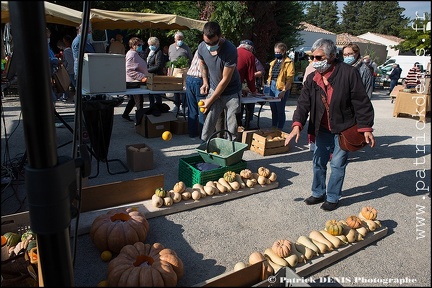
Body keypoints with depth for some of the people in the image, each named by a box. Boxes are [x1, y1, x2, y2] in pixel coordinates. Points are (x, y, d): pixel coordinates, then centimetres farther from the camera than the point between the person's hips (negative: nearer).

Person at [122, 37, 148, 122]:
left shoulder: (135, 54, 15)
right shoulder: (132, 55, -17)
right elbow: (129, 70, -25)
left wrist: (144, 76, 16)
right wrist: (142, 77, -28)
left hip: (136, 82, 11)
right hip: (134, 82, -11)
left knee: (133, 99, 21)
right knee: (139, 100, -6)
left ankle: (125, 114, 32)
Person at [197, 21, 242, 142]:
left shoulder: (230, 50, -26)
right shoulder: (202, 47, -10)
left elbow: (225, 79, -21)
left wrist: (211, 100, -15)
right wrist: (205, 82, 3)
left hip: (231, 93, -3)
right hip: (214, 90, 4)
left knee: (232, 129, 0)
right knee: (208, 125, -1)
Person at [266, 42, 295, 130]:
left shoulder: (289, 62, -6)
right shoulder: (273, 62, 15)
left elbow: (289, 79, -13)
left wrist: (284, 91, -19)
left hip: (281, 88, -7)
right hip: (272, 87, 7)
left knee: (280, 110, -1)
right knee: (273, 110, 14)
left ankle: (279, 129, 10)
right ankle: (273, 128, 25)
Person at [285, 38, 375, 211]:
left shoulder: (348, 73, -15)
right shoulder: (312, 79, -1)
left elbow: (362, 103, -12)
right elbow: (303, 103, -8)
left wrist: (366, 128, -14)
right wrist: (297, 125, -24)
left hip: (344, 129, -4)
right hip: (322, 129, 5)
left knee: (337, 164, 4)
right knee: (318, 162, 12)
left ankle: (333, 197, 21)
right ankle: (318, 193, 31)